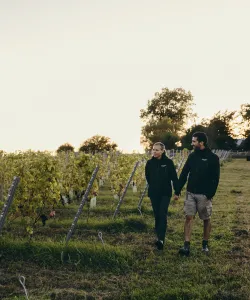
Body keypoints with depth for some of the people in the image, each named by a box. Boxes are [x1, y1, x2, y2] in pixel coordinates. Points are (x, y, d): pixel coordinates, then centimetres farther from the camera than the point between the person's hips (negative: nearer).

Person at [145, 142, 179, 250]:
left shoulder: (168, 162, -8)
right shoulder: (149, 163, 1)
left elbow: (174, 177, -5)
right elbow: (147, 177, 16)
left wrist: (177, 192, -6)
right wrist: (153, 186, 13)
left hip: (165, 193, -3)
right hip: (153, 193, 3)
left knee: (162, 215, -12)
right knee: (157, 216, 8)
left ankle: (161, 239, -16)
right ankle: (159, 237, 18)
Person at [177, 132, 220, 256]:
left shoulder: (213, 158, -8)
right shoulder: (192, 156, 6)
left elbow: (215, 178, -10)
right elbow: (184, 173, 8)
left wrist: (210, 194, -17)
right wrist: (178, 190, 3)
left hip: (204, 194, -4)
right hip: (190, 193, 4)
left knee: (206, 219, 9)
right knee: (189, 217, -2)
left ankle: (205, 244, 24)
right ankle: (186, 246, -3)